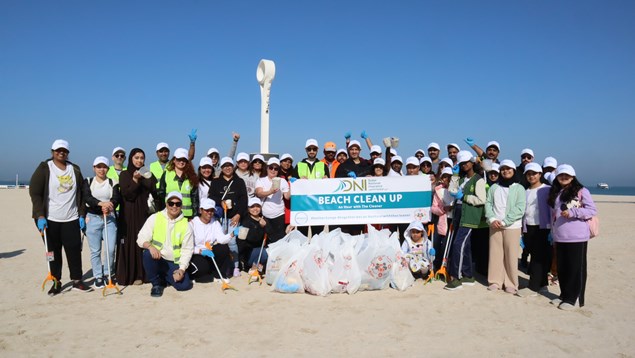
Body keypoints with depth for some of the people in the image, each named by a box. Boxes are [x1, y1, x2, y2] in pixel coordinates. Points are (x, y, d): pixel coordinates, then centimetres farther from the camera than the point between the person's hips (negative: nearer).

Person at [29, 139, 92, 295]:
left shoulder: (75, 169, 10)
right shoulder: (44, 168, -1)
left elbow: (81, 194, 13)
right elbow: (35, 193, -6)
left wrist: (82, 215, 6)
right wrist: (40, 216, -15)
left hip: (72, 219, 3)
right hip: (50, 219, -2)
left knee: (75, 250, 1)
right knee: (53, 252, 5)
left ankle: (77, 281, 11)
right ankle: (56, 282, 15)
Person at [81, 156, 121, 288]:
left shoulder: (113, 182, 7)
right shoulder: (87, 182, 6)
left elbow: (116, 198, -8)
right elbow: (86, 198, -11)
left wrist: (109, 206, -30)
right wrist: (101, 203, -29)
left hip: (110, 218, 0)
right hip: (93, 218, 0)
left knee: (111, 249, -5)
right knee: (95, 250, 3)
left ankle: (107, 274, 14)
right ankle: (98, 277, 15)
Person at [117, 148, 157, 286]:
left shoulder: (148, 174, 10)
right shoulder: (124, 174, 2)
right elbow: (126, 194, -11)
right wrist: (135, 180, -22)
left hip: (144, 214, 2)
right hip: (129, 215, -2)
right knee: (130, 243, -1)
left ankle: (140, 274, 7)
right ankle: (128, 274, 5)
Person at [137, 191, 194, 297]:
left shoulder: (185, 225, -2)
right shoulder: (154, 218, -4)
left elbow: (187, 249, -2)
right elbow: (141, 238, -7)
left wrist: (182, 269, -14)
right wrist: (150, 246, -30)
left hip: (174, 263, 1)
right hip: (157, 259, -1)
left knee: (184, 285, -18)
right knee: (147, 253, -33)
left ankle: (164, 277, 16)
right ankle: (157, 283, -8)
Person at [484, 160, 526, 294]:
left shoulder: (519, 188, 2)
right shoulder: (494, 187, 12)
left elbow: (520, 209, -7)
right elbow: (488, 204, 6)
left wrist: (504, 222, -13)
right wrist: (492, 219, -10)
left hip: (512, 227, -3)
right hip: (495, 226, 3)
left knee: (511, 255, -1)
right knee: (495, 253, 4)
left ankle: (511, 283, 8)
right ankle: (495, 281, 12)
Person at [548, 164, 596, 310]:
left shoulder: (581, 191, -4)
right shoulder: (555, 193, 15)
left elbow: (592, 210, -9)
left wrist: (572, 212, -19)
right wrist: (552, 232, 17)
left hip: (577, 237, -6)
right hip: (559, 237, 6)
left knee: (576, 268, 2)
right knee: (561, 268, 11)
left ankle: (574, 298, 9)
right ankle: (564, 295, 23)